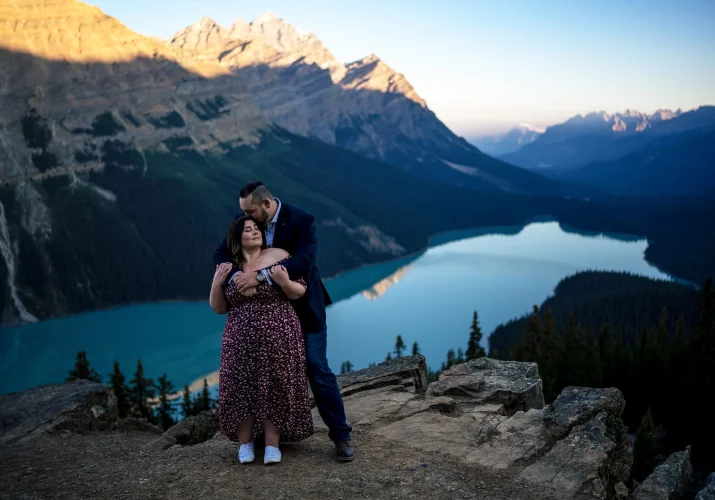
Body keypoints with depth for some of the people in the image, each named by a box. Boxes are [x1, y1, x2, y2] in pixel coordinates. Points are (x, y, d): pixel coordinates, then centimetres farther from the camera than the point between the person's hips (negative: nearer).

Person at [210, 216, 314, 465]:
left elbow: (299, 292, -4)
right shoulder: (229, 267, 6)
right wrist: (216, 283, -8)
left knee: (274, 389, 0)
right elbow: (219, 308, 9)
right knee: (241, 389, 0)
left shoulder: (277, 256, -3)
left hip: (277, 337, -2)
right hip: (241, 341, 2)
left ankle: (272, 444, 11)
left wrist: (284, 282, -23)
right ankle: (244, 443, 16)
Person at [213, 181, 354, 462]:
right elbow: (221, 255, -8)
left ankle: (341, 434, 3)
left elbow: (303, 262, -31)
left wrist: (260, 275, -38)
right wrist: (237, 275, -31)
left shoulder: (301, 221, -18)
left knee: (317, 370, -5)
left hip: (304, 308, -4)